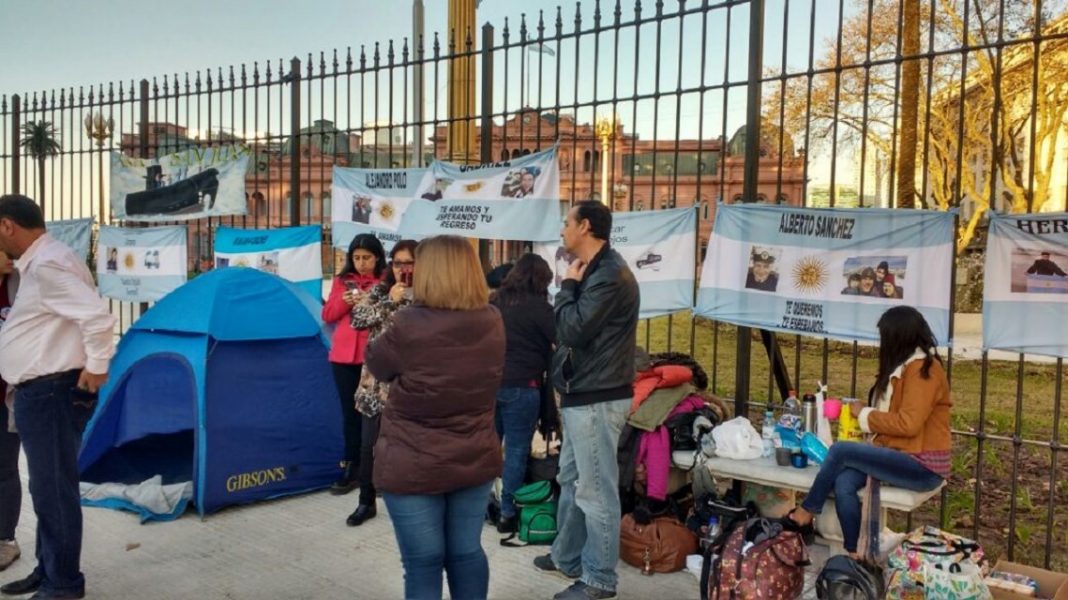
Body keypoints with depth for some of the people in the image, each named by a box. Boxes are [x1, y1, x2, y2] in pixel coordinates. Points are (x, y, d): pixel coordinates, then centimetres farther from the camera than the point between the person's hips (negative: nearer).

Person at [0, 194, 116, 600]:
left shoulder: (47, 265, -19)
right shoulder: (37, 263, 15)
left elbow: (97, 316, -28)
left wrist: (96, 368, -20)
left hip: (53, 392, -11)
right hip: (39, 391, 11)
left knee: (55, 488, -2)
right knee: (45, 486, 18)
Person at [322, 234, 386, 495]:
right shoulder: (342, 280, 11)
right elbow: (328, 315, 10)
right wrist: (344, 302, -8)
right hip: (343, 355, 4)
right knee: (350, 412, 9)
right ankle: (352, 468, 18)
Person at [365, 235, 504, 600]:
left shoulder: (409, 325, -20)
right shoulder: (492, 323, -5)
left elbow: (377, 364, -1)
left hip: (414, 467, -4)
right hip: (475, 461, 5)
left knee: (423, 563, 7)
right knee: (467, 553, 18)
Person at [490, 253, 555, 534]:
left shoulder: (494, 301, 9)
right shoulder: (537, 306, -9)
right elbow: (562, 339, -7)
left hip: (490, 382, 6)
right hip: (521, 386, -6)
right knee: (516, 449, 2)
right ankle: (508, 513, 7)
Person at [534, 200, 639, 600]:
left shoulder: (610, 274, -18)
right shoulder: (596, 270, 16)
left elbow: (572, 330, -20)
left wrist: (568, 285, -9)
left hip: (597, 398, -11)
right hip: (583, 394, 11)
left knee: (595, 491, -3)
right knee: (571, 479, 19)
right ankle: (567, 557, 32)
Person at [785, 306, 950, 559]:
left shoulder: (923, 369, -14)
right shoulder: (907, 365, 16)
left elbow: (908, 424, -22)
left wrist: (864, 414, -10)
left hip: (922, 467, -8)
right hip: (902, 457, 8)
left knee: (841, 450, -18)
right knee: (843, 483, -15)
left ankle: (805, 514, -1)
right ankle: (854, 555, -11)